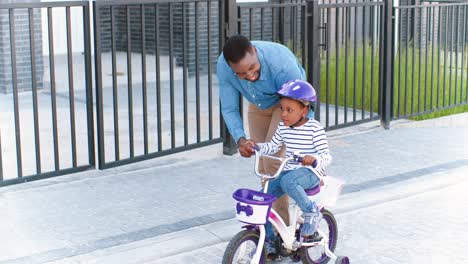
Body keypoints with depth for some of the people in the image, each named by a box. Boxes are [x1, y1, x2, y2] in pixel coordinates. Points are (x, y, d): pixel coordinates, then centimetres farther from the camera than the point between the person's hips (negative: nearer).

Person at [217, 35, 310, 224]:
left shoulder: (281, 63, -41)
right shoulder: (223, 66, -29)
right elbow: (229, 109, -19)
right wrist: (240, 139, -38)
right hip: (258, 105, 4)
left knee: (273, 160, -19)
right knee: (262, 166, 5)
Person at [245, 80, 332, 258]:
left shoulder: (314, 129, -12)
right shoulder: (283, 127, 5)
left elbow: (326, 156, -16)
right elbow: (272, 147, 18)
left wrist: (314, 159, -37)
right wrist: (256, 146, 0)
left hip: (311, 173, -6)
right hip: (289, 171, 6)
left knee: (288, 181, -38)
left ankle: (311, 212, -14)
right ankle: (268, 242, 3)